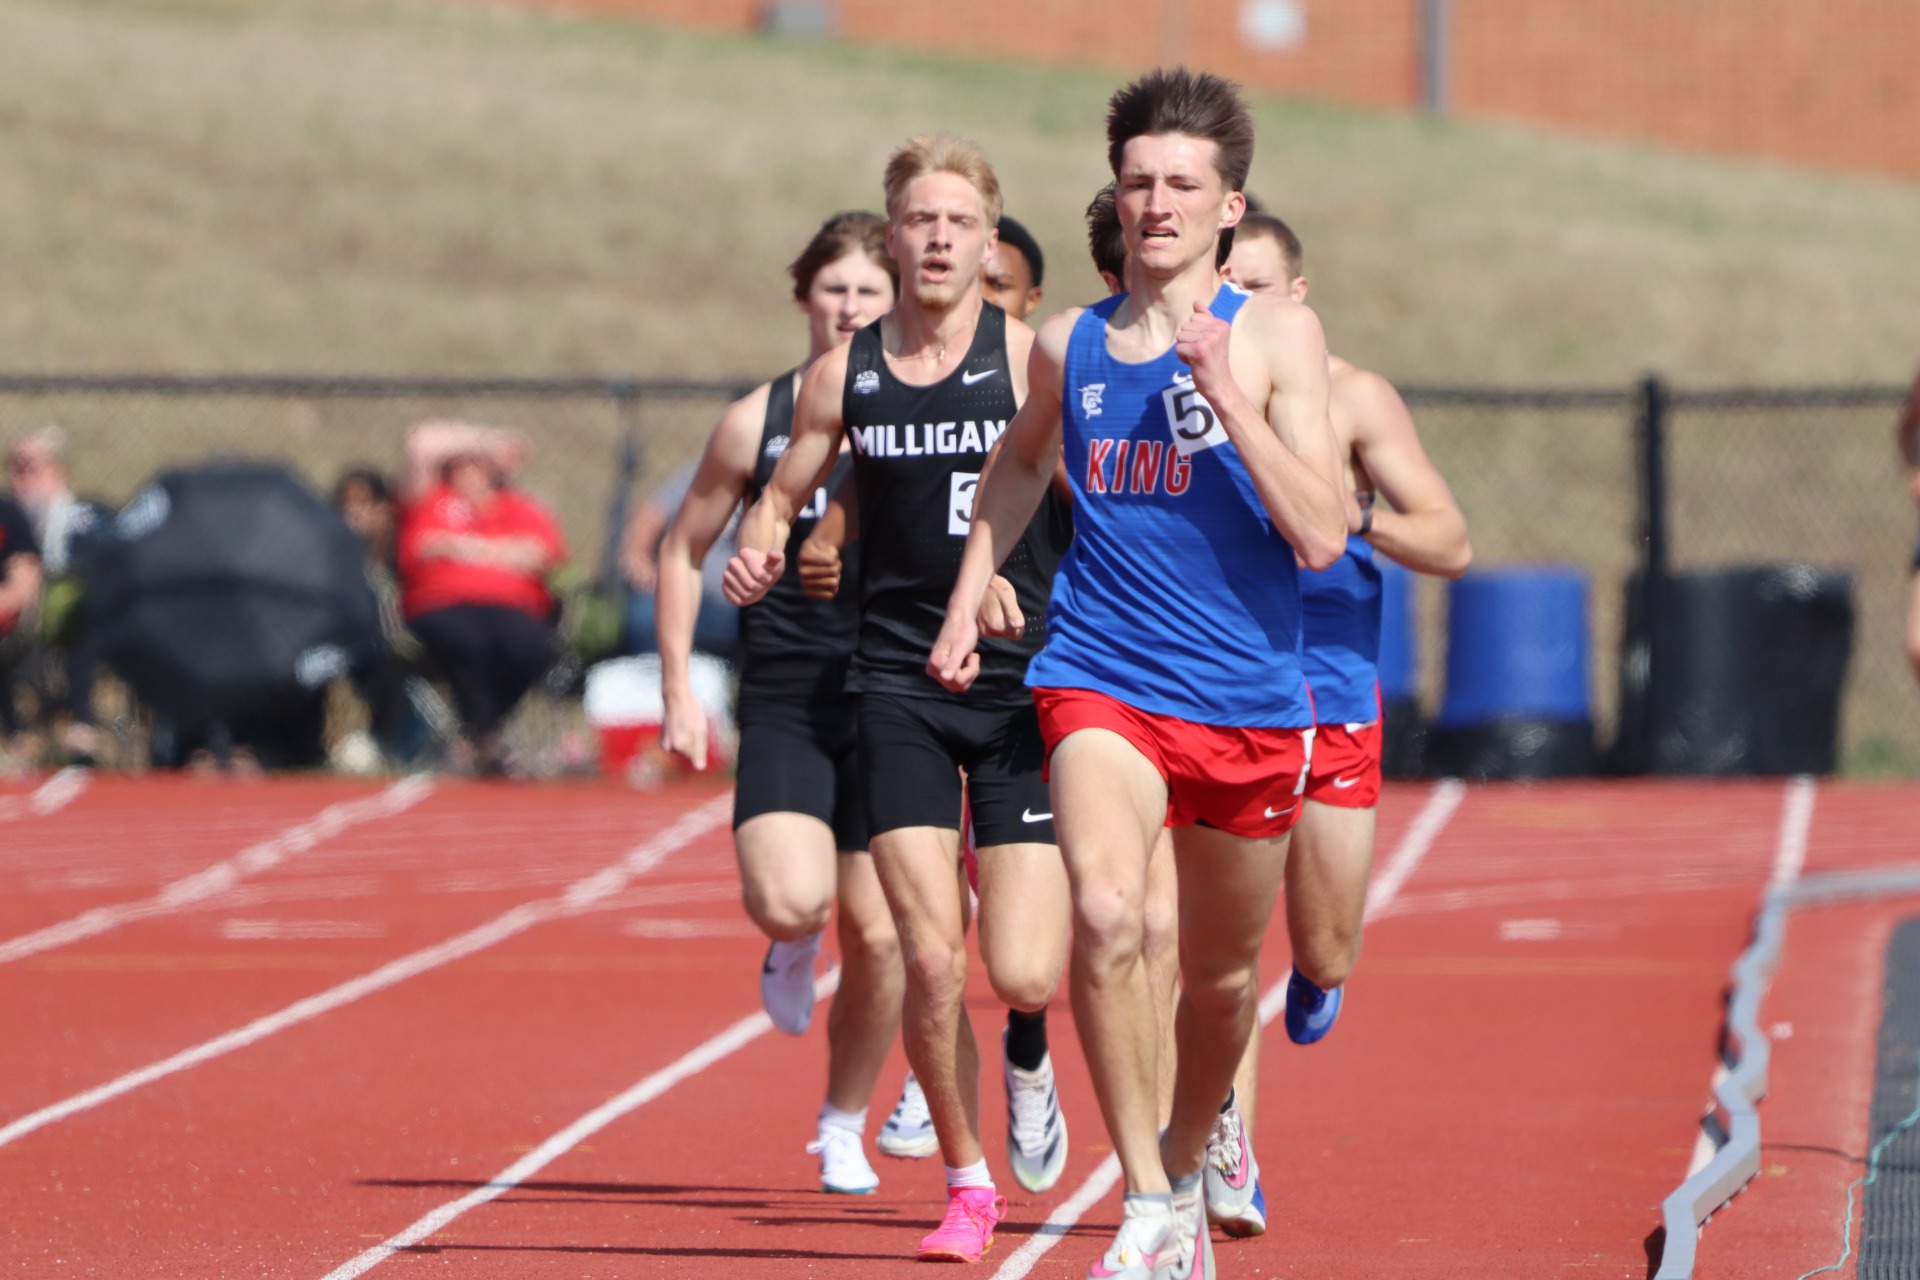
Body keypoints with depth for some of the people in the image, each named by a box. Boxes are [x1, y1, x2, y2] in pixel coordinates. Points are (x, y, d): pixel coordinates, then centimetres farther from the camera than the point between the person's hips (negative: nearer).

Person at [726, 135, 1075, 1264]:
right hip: (899, 689, 2)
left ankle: (1030, 1048, 28)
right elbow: (784, 495, 18)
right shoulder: (846, 374, 6)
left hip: (1025, 684, -2)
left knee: (1022, 973, -11)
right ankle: (968, 1184, 14)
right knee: (931, 960, -7)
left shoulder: (1029, 356, -4)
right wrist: (760, 553, -4)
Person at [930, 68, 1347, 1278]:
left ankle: (1187, 1167, 42)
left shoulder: (1276, 335, -4)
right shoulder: (1068, 345, 5)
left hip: (1250, 698, 0)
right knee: (1107, 915, -26)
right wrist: (971, 590, 21)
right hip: (1103, 683, 0)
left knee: (1222, 976, 13)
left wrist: (1228, 397, -19)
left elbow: (1322, 537, -13)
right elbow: (1021, 461, 29)